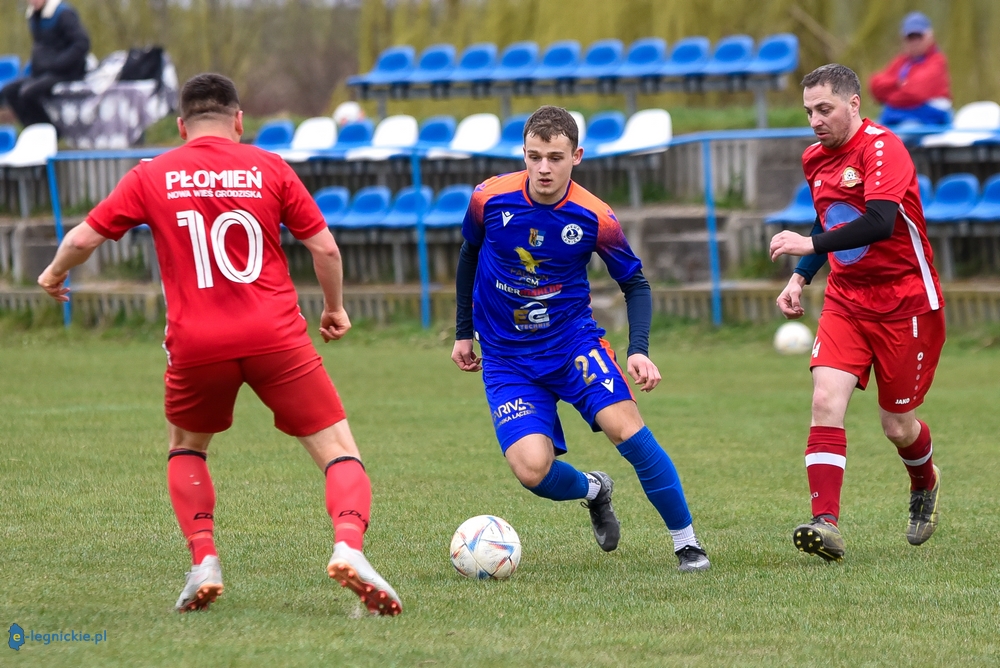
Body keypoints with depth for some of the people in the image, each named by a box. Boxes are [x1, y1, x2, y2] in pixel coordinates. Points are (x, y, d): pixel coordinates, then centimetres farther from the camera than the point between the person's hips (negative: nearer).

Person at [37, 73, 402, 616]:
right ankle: (348, 545, -23)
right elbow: (324, 248, 5)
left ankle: (203, 562, 9)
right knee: (337, 447, 4)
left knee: (186, 446, 27)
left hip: (195, 343, 1)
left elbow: (84, 237, 10)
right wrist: (334, 308, 22)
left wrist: (54, 275, 30)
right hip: (276, 336, -1)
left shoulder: (152, 177, 8)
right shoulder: (269, 169, 7)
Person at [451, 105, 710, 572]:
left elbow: (634, 283, 1)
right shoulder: (490, 199, -12)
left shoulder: (595, 218, -14)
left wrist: (638, 351, -13)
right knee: (532, 469, -20)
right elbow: (469, 255, 11)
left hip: (573, 343, -1)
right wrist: (463, 333, 15)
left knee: (627, 429, -24)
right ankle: (593, 491, 17)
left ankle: (687, 543, -7)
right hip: (507, 358, 1)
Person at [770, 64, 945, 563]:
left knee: (897, 425, 4)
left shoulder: (882, 148, -18)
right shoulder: (815, 159, 7)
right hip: (845, 299, 6)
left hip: (905, 303, -6)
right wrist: (800, 278, 11)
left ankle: (925, 485, 38)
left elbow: (879, 223, -32)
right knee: (826, 400, -16)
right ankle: (826, 523, -23)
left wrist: (811, 245, -36)